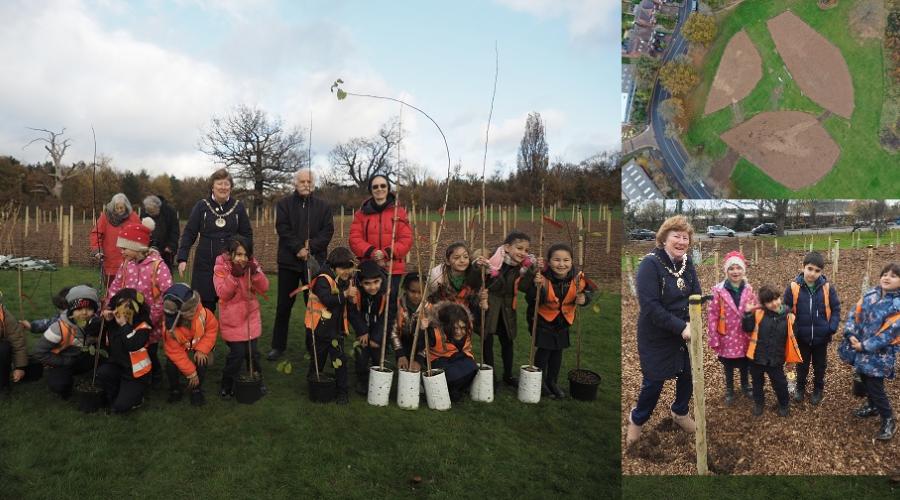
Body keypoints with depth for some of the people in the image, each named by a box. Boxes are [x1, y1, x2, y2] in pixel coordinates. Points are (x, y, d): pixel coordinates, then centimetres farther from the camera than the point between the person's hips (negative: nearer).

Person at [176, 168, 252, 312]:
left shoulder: (238, 207, 3)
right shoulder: (202, 206, 0)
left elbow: (247, 235, 7)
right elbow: (189, 233, 1)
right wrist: (182, 258, -6)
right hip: (205, 265, 0)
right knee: (205, 305, 4)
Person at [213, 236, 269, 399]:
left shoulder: (252, 265, -1)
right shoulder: (221, 267, -9)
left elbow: (264, 288, -8)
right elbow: (223, 294, -17)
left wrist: (255, 273, -24)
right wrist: (233, 276, -29)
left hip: (251, 316, 3)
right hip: (232, 319, -3)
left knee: (252, 351, 3)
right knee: (237, 352, -6)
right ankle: (227, 385, 15)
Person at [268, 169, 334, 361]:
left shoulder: (323, 206, 8)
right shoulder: (284, 204, 5)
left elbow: (328, 230, -1)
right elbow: (283, 229, -7)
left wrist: (311, 246, -15)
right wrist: (299, 248, -17)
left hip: (314, 261, 1)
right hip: (289, 261, -1)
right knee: (284, 305, 5)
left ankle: (313, 345, 15)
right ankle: (278, 345, 15)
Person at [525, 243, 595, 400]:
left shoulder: (578, 277, -19)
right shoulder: (542, 277, -29)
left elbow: (588, 291, -1)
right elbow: (530, 300, -29)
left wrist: (584, 298, -22)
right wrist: (536, 287, -46)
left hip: (564, 319, 4)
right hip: (543, 318, -4)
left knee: (557, 351, 16)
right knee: (544, 350, -1)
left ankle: (552, 381, 36)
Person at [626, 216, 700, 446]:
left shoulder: (687, 263, -2)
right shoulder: (650, 264, -22)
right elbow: (649, 306, -27)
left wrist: (691, 323, -19)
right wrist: (680, 327, -27)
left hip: (685, 332, 6)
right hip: (656, 336, -6)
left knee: (688, 375, 17)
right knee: (654, 380, 5)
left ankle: (680, 412, 46)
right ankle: (637, 419, 32)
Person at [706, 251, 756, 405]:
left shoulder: (749, 290, -3)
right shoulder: (718, 291, -16)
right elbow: (712, 316, -13)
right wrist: (714, 340, -13)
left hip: (745, 337, 3)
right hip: (727, 337, -3)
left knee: (744, 365, 19)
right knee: (728, 366, 14)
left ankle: (745, 386, 43)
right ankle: (729, 390, 34)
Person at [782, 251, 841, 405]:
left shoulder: (828, 287, -12)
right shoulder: (793, 287, -15)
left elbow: (836, 309, -2)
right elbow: (786, 310, -6)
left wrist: (832, 328, -12)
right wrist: (791, 329, -12)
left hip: (821, 337, 1)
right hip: (801, 336, -1)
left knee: (820, 365, 19)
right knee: (802, 365, 19)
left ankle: (818, 389, 40)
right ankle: (800, 387, 40)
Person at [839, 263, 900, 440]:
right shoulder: (870, 294, 1)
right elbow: (855, 314, 1)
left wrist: (864, 346, -19)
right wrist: (851, 335, -13)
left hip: (878, 353, -6)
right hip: (859, 346, 6)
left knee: (875, 386, -1)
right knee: (865, 379, 21)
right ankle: (872, 406, 44)